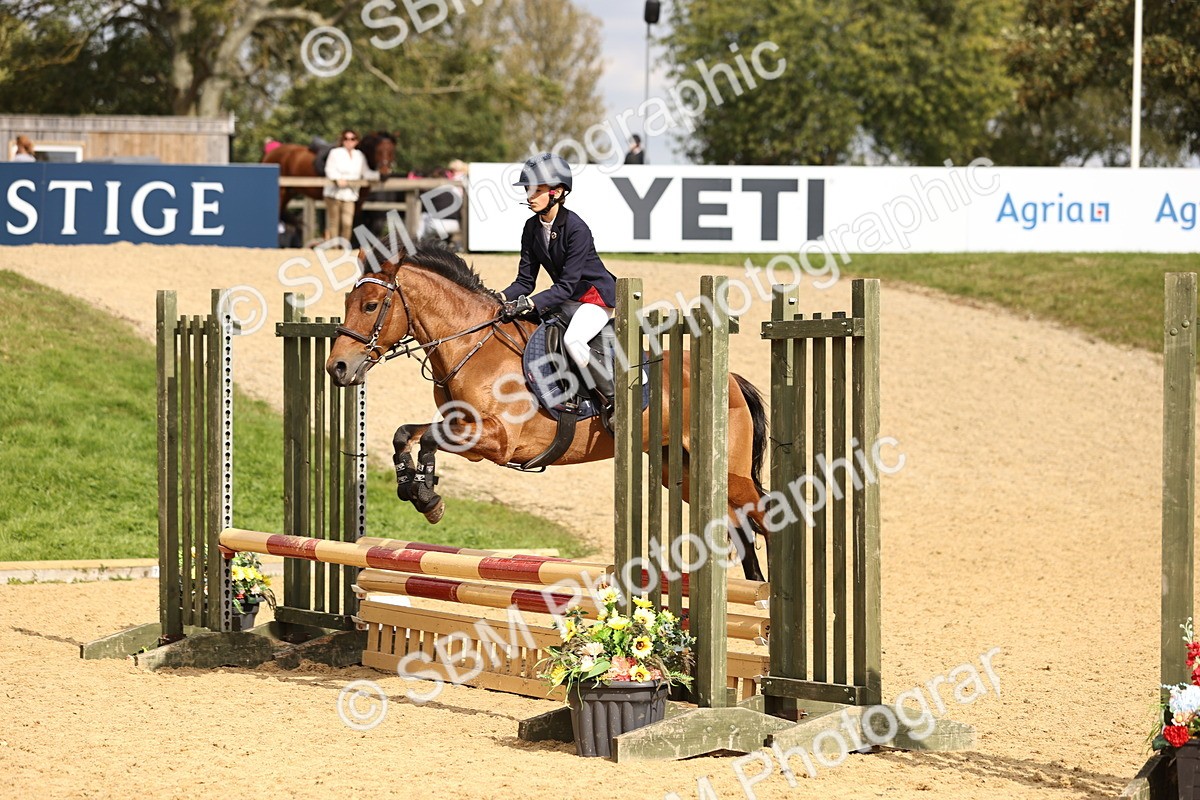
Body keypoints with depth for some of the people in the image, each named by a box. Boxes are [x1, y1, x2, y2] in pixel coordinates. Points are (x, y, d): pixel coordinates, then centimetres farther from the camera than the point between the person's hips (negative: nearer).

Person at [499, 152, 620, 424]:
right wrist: (500, 299, -17)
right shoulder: (532, 227, -1)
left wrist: (528, 304, -36)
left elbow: (566, 286, -26)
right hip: (566, 299, 9)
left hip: (597, 296, -9)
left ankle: (612, 398, -21)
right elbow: (525, 281, 2)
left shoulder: (576, 228, -24)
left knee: (572, 339, -35)